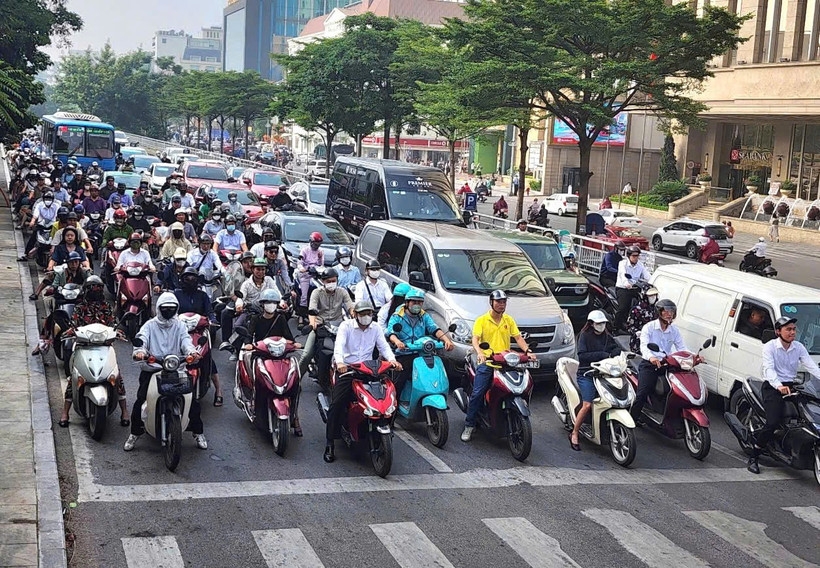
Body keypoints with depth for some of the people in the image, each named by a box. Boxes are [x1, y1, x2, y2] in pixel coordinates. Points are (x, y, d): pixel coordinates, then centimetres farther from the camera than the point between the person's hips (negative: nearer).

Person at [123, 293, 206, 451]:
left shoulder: (180, 326, 13)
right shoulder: (150, 325, 8)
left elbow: (186, 339, -5)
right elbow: (141, 338, -10)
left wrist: (192, 351, -30)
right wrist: (139, 351, -35)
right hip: (152, 369, -1)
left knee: (193, 401, -10)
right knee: (140, 400, -17)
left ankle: (198, 433, 8)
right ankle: (135, 433, 2)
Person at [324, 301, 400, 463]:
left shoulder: (375, 329, 12)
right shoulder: (346, 326, -1)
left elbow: (384, 346, 2)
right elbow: (339, 345, -17)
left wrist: (392, 360, -20)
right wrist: (339, 362, -37)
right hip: (346, 369, -3)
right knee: (337, 404, -18)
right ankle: (330, 443, -12)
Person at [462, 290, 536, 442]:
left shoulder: (509, 320, 16)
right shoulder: (481, 320, 4)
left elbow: (518, 338, 10)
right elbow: (475, 339, -8)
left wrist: (527, 351, -8)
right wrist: (479, 352, -29)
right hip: (486, 363, -3)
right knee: (477, 394, -14)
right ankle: (469, 425, -6)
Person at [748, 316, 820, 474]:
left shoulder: (799, 347, 9)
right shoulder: (770, 347, -5)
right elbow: (769, 369, -19)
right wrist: (779, 386, -38)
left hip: (790, 387, 6)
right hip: (772, 387, -6)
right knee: (773, 422, -22)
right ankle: (753, 457, -8)